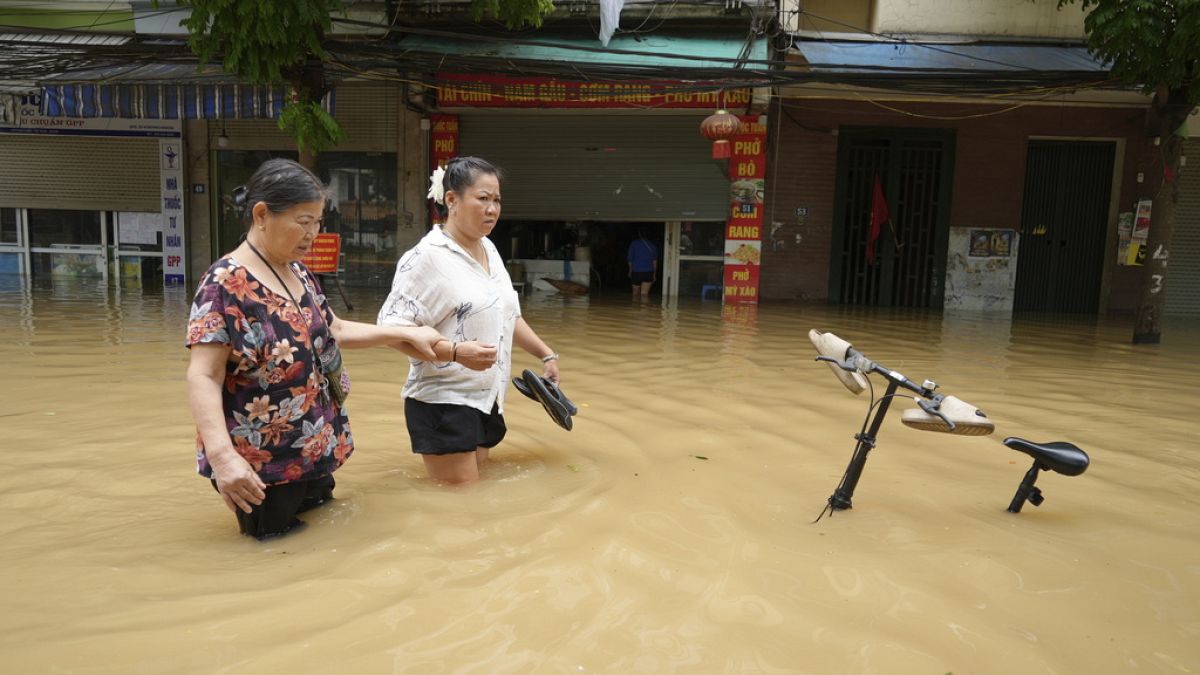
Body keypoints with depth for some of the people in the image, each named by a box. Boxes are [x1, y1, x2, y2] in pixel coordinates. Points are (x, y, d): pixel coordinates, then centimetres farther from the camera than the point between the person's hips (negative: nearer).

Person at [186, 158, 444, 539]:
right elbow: (203, 377, -24)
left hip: (316, 453, 8)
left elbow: (334, 331, 20)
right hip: (263, 467, -8)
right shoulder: (225, 283, -19)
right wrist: (222, 454, -36)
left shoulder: (299, 274, 7)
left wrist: (406, 334, 15)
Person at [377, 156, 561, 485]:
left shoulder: (489, 249, 10)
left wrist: (546, 354, 15)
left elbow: (508, 316, 21)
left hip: (487, 400, 8)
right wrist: (456, 352, -30)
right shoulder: (428, 256, -15)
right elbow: (392, 329, -20)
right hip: (443, 404, -8)